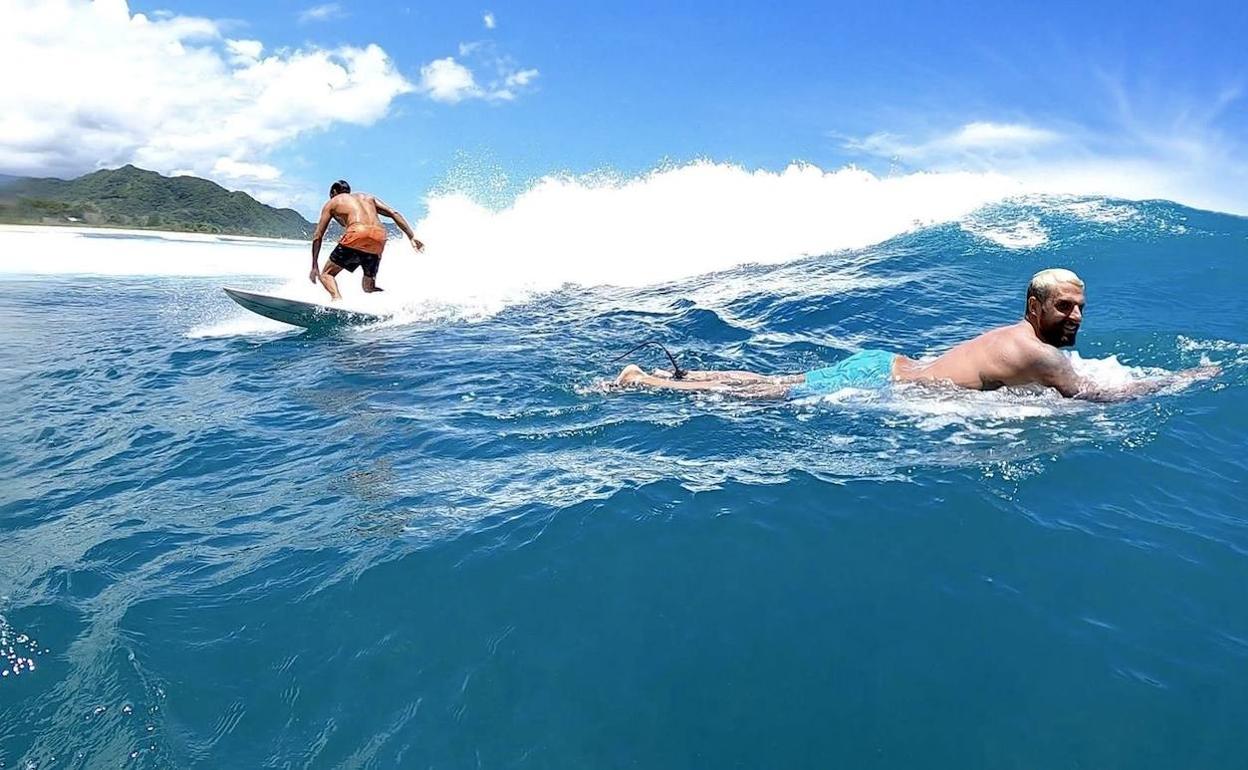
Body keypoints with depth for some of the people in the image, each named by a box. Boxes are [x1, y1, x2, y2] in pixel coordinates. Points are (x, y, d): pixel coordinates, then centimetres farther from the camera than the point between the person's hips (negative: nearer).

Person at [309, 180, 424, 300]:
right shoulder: (368, 197, 33)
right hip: (379, 237, 4)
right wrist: (412, 237, 11)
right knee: (368, 286, 19)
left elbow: (317, 236, 19)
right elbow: (394, 213, 18)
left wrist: (314, 266, 21)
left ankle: (338, 300, -19)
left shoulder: (331, 203, 24)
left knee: (326, 274, 10)